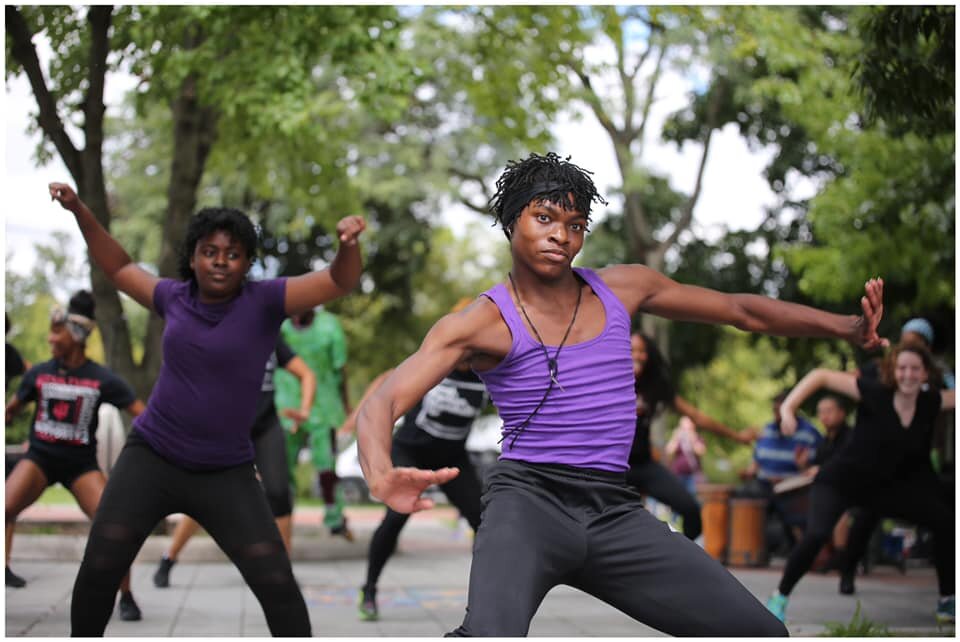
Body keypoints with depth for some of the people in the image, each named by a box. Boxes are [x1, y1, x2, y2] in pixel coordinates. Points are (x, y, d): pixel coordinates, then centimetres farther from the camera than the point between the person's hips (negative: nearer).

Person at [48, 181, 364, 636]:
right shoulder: (176, 297, 0)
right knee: (98, 570, -1)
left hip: (226, 475, -2)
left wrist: (349, 243, -40)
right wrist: (79, 211, 11)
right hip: (150, 458, 2)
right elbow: (119, 268, 18)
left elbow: (340, 281, -19)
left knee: (277, 583, -6)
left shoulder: (263, 301, -10)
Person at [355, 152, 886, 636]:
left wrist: (846, 327, 6)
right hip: (528, 500, -5)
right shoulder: (483, 322, -4)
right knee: (491, 634, -37)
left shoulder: (622, 289, 10)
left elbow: (742, 310, 18)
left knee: (762, 633, 0)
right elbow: (381, 405, -14)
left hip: (614, 512, 5)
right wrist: (381, 476, -38)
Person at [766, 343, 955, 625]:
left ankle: (947, 600, 14)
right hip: (840, 481, -5)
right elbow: (821, 376, -18)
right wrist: (788, 408, -28)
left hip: (884, 486, 5)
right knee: (817, 534, -29)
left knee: (946, 521, -2)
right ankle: (780, 596, -7)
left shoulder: (931, 402, -6)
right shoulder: (875, 393, -19)